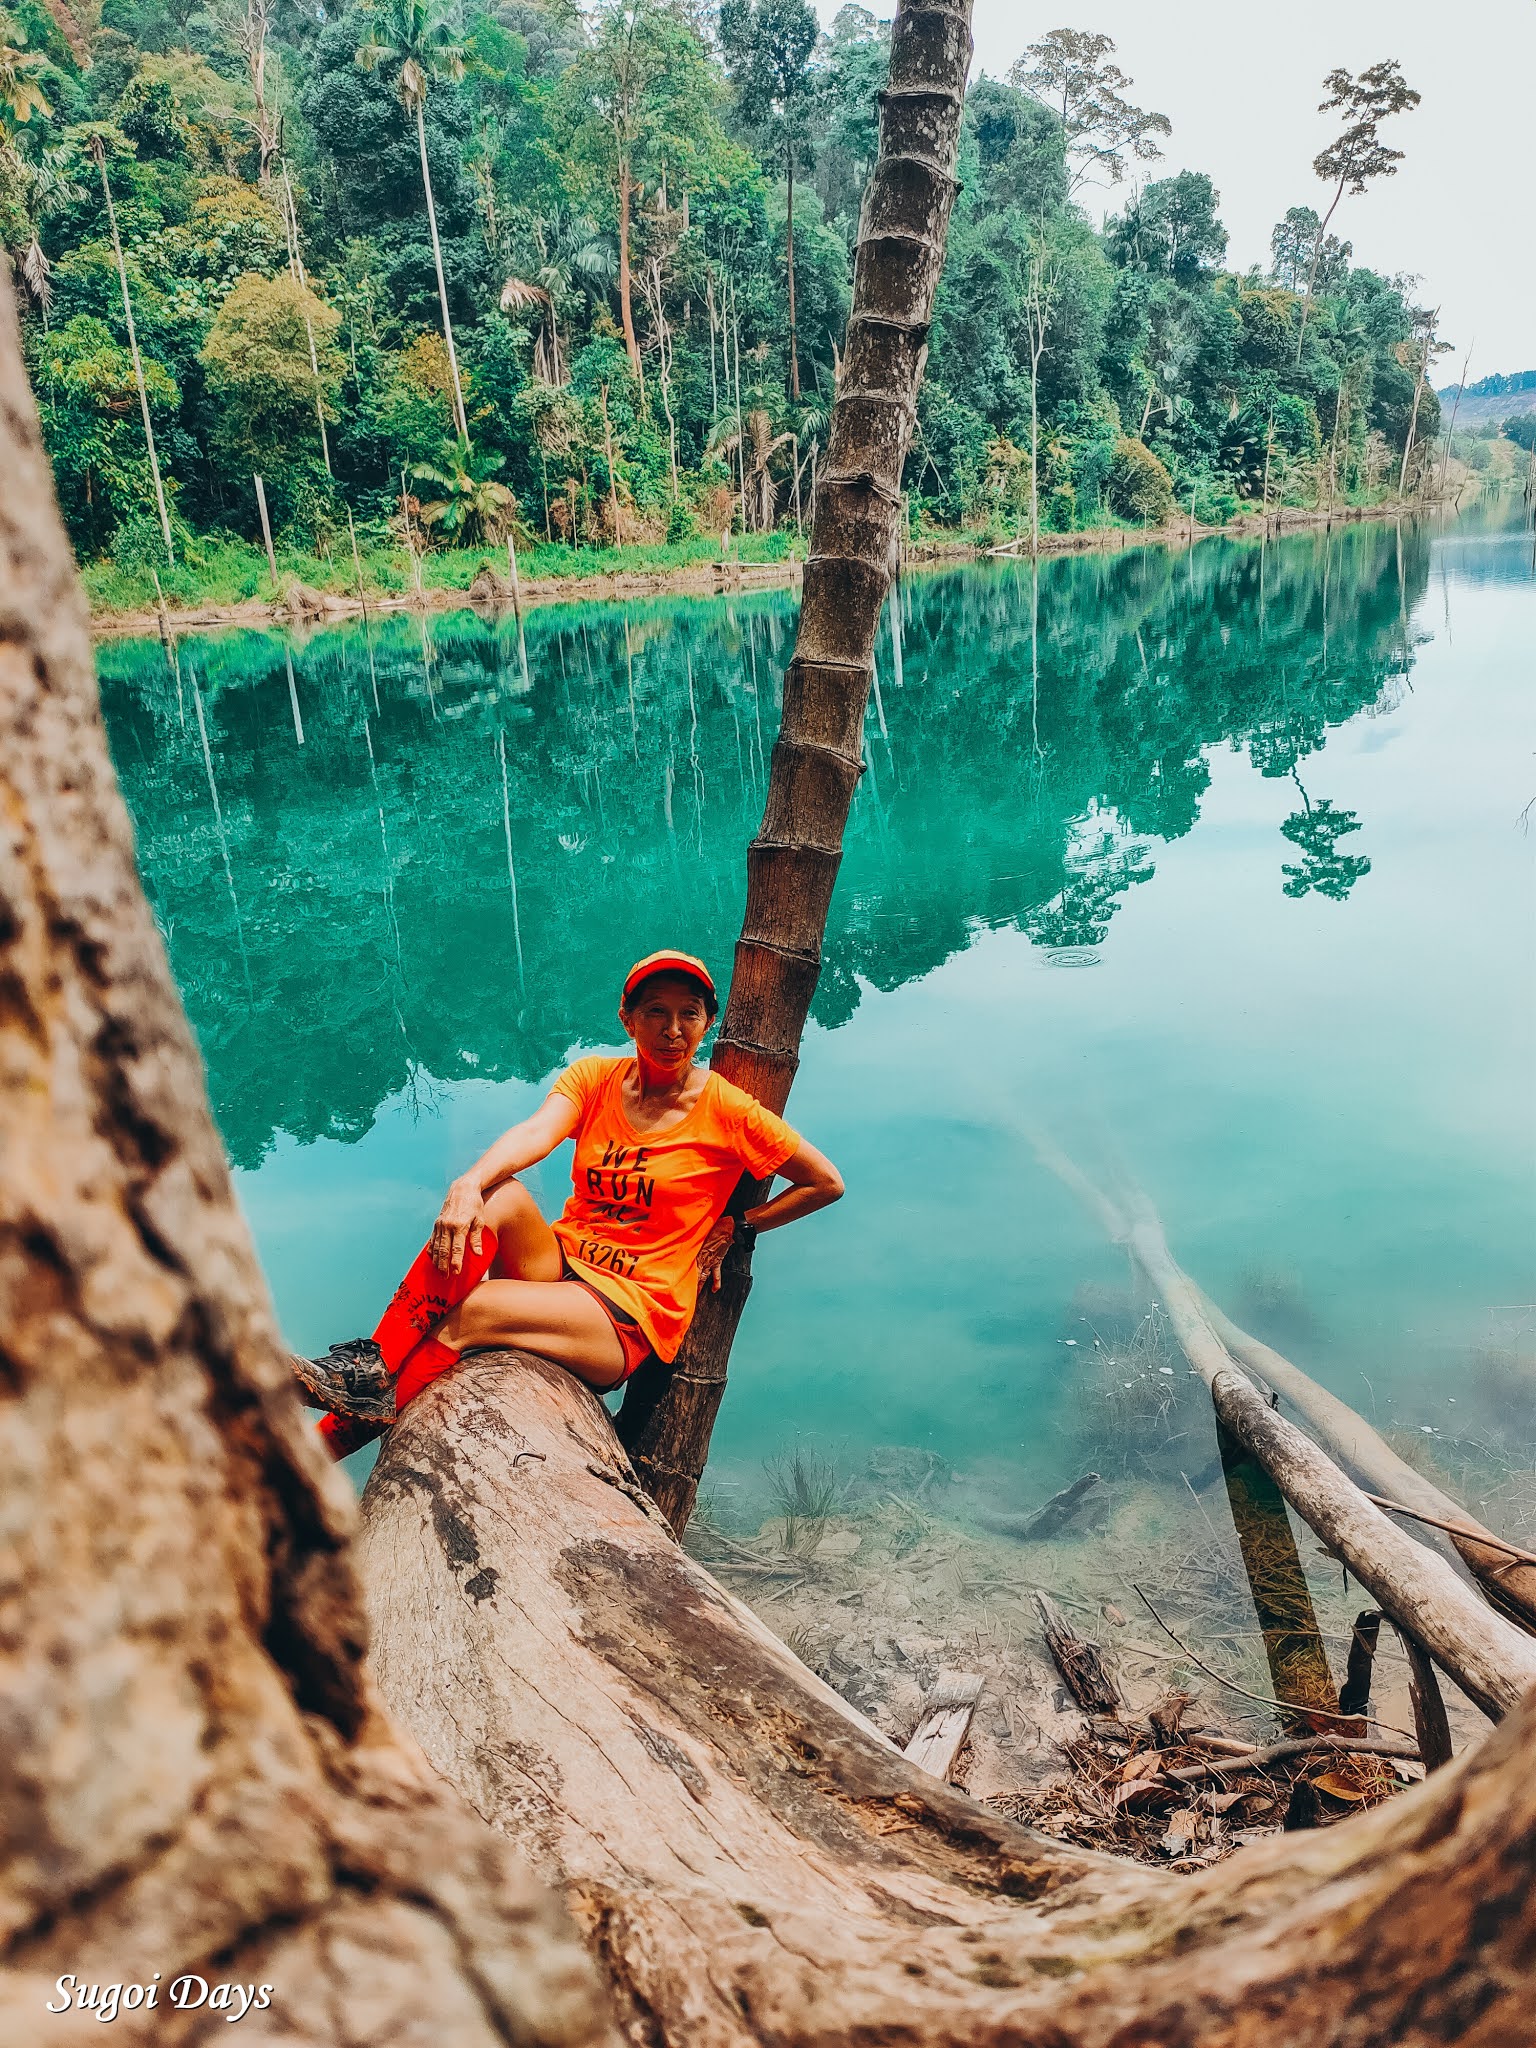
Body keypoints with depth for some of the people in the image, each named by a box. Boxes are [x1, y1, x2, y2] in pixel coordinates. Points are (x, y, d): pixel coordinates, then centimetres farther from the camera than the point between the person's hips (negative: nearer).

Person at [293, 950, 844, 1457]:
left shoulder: (727, 1110, -4)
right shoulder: (594, 1077, 4)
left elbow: (827, 1183, 4)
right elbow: (536, 1132, -16)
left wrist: (737, 1228, 1)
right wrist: (470, 1182, -36)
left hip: (635, 1313, -4)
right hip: (561, 1263, 4)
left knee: (470, 1310, -29)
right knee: (498, 1196, -28)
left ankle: (328, 1440, -23)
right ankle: (369, 1365, -31)